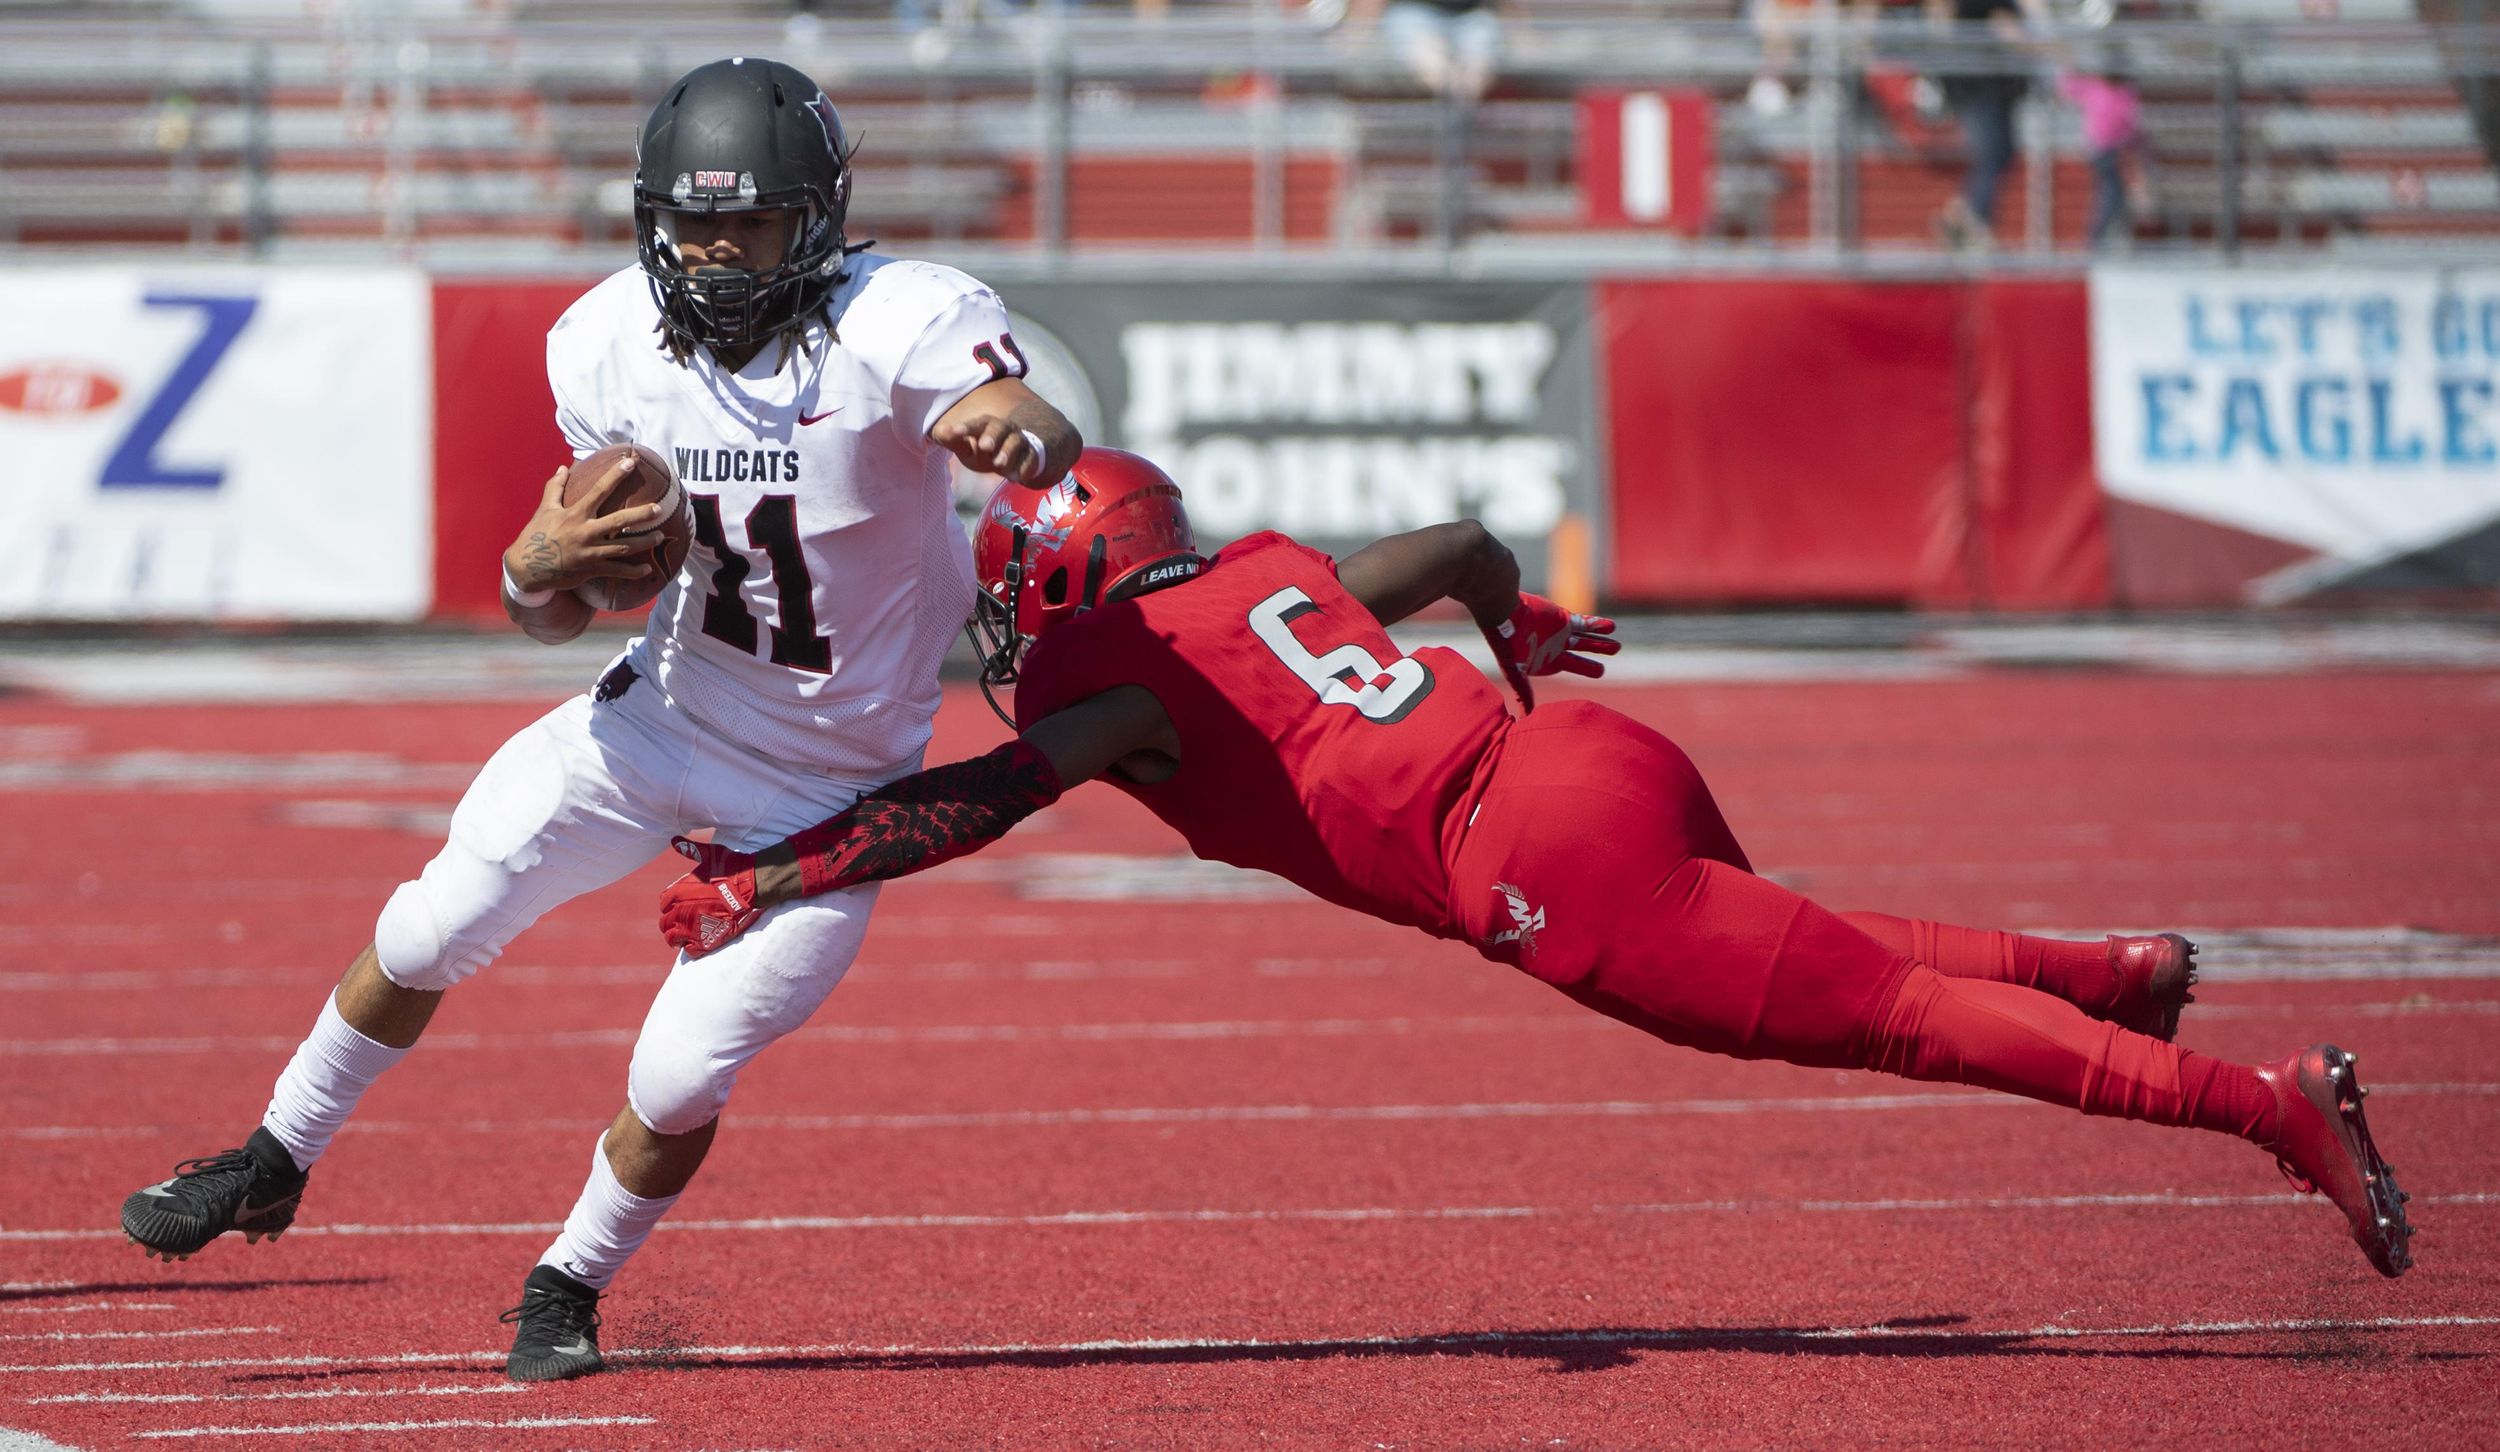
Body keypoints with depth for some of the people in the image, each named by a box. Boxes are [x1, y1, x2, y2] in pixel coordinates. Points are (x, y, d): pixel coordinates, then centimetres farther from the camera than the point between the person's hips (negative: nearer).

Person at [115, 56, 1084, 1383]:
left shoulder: (899, 324, -25)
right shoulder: (612, 344, -9)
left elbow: (1044, 437, -46)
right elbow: (549, 615, 1)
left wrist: (1014, 438, -71)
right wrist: (543, 565, -24)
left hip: (828, 786, -4)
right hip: (667, 712, 4)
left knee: (677, 1084, -11)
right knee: (429, 934, -3)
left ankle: (570, 1286, 19)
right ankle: (272, 1166, 22)